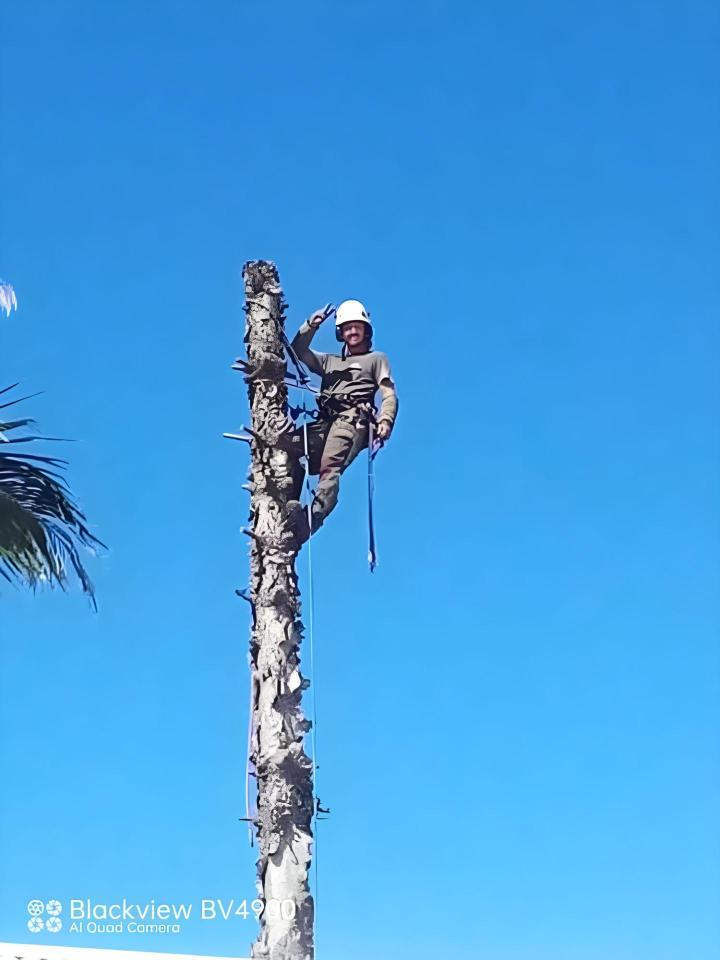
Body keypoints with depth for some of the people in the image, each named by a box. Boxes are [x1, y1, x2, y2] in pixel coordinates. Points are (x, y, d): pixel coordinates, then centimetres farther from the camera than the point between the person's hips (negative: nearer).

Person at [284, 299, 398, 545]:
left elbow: (389, 395, 10)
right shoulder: (329, 361, 36)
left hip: (353, 419, -5)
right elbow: (298, 351, 29)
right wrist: (310, 326, 14)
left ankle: (311, 520, -51)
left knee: (329, 466, -31)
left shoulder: (376, 359, 23)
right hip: (324, 422, 5)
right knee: (288, 446, -24)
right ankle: (291, 507, -33)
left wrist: (385, 420, -10)